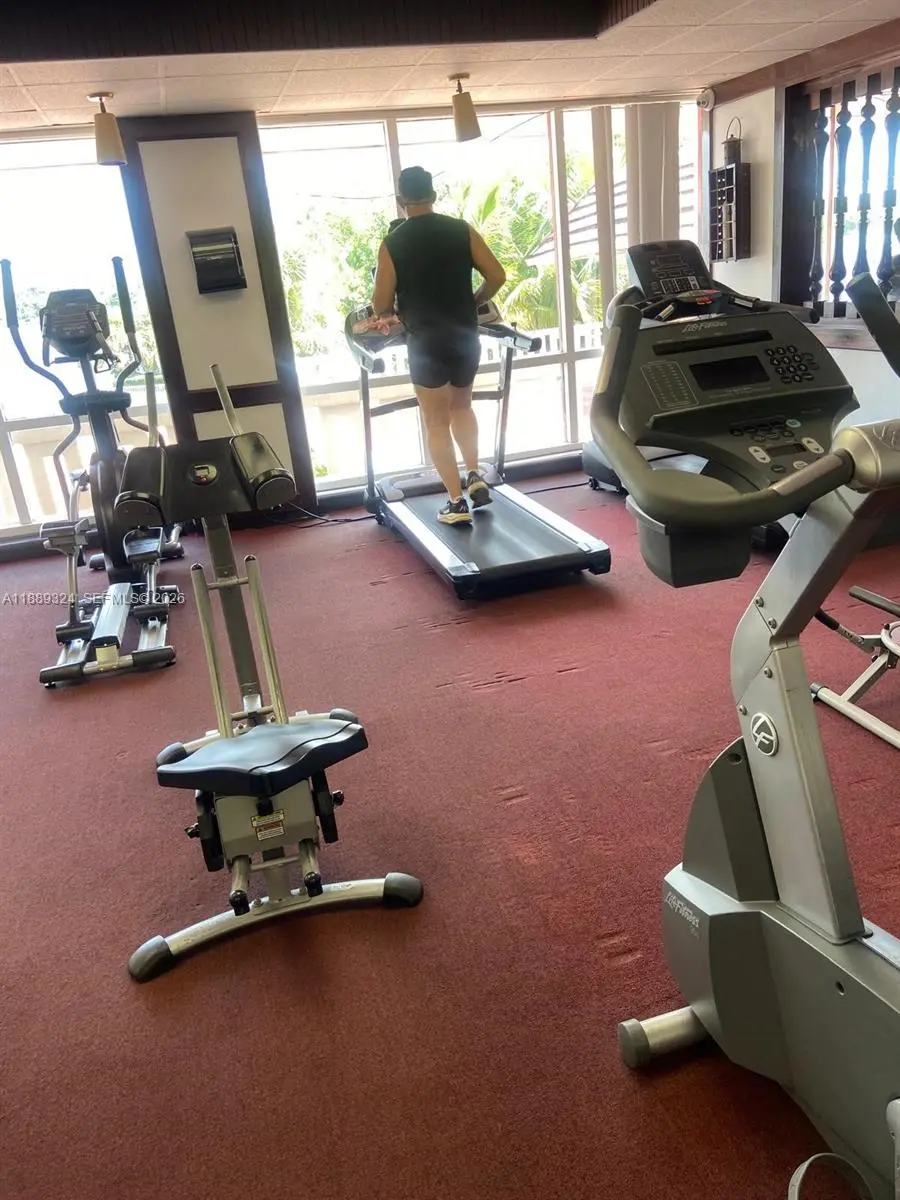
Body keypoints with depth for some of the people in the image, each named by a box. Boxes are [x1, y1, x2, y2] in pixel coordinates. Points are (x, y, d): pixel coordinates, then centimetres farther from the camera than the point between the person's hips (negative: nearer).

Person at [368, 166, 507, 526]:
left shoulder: (393, 243, -5)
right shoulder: (462, 230, 3)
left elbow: (382, 304, -5)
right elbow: (497, 275, 2)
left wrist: (386, 316, 18)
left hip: (426, 342, -3)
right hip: (466, 336, 3)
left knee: (436, 422, 6)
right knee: (461, 406, 27)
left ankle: (456, 502, 4)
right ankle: (475, 476, 19)